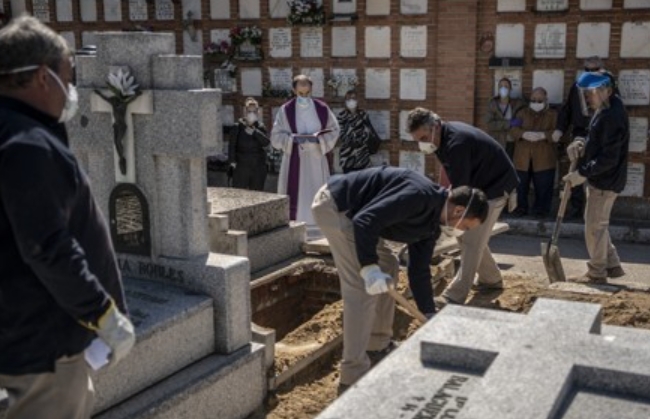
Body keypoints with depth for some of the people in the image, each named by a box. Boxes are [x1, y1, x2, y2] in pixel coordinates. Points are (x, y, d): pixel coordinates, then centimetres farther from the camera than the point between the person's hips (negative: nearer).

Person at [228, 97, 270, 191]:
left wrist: (254, 131, -21)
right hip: (241, 167, -3)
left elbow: (266, 142, -12)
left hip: (258, 167, 3)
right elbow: (232, 144, -4)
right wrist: (232, 161, -13)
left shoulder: (260, 127, 3)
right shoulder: (238, 127, -3)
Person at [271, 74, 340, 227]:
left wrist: (318, 138, -11)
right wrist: (293, 138, -19)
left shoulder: (322, 109, 3)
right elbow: (276, 137, -1)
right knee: (295, 197, -5)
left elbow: (334, 130, 7)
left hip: (316, 159, 1)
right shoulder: (286, 110, -1)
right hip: (294, 160, -1)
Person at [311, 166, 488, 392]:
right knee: (362, 287, -14)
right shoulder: (419, 196, -22)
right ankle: (353, 377, -8)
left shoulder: (431, 224, 10)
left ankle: (377, 345, 31)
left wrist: (431, 316, 14)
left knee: (388, 266, 18)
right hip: (333, 204, -11)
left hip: (349, 210, 11)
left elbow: (419, 270, 15)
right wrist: (369, 268, -31)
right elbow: (365, 221, -29)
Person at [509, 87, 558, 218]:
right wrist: (524, 134, -21)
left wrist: (543, 135, -23)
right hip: (523, 157, 2)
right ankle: (520, 207, 17)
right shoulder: (522, 113, 12)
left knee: (543, 186, 1)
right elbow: (513, 130, 0)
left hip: (544, 158, -2)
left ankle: (541, 209, 14)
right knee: (521, 185, 4)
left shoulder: (552, 115, 7)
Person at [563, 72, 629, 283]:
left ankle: (596, 273, 13)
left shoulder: (612, 117, -25)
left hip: (606, 181, -10)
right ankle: (613, 265, 30)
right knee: (598, 225, 19)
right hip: (599, 178, 10)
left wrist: (582, 174, -22)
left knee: (594, 227, 0)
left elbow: (609, 159, -26)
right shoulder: (605, 109, 7)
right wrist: (580, 143, 0)